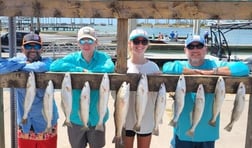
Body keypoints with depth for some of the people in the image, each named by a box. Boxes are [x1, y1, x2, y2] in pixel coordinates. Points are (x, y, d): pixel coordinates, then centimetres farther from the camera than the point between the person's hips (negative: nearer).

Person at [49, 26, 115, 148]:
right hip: (76, 117, 1)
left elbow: (110, 67, -27)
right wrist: (81, 70, -24)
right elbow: (54, 66, -20)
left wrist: (88, 72, -24)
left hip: (97, 117, -1)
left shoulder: (103, 57, -5)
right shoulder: (73, 58, -3)